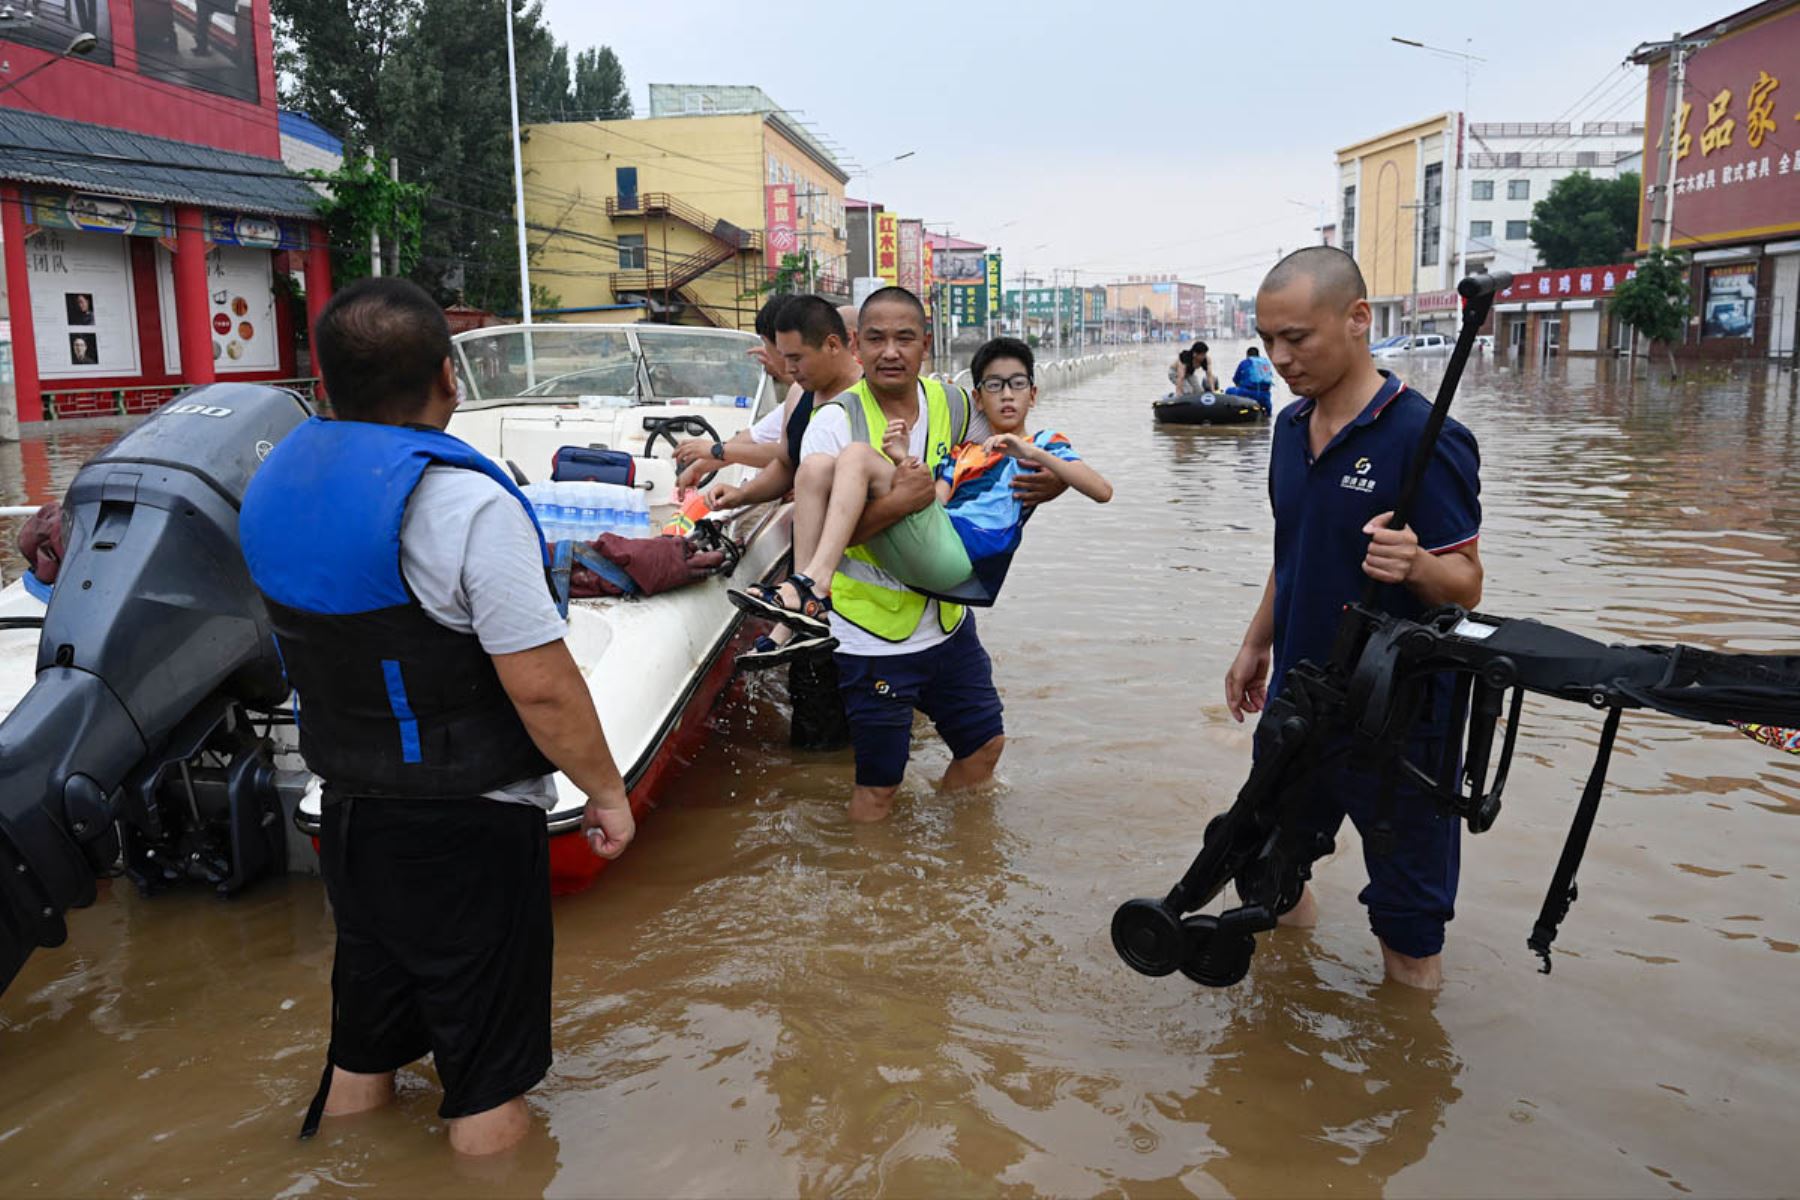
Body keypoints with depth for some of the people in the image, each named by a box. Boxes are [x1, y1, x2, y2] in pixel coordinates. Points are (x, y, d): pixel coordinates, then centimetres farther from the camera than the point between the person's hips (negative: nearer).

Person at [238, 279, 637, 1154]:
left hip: (348, 807, 8)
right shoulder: (464, 503, -24)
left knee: (363, 1026, 25)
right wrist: (606, 791, -11)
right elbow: (542, 687, -24)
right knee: (484, 1057, 10)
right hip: (466, 824, -7)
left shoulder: (278, 476, 0)